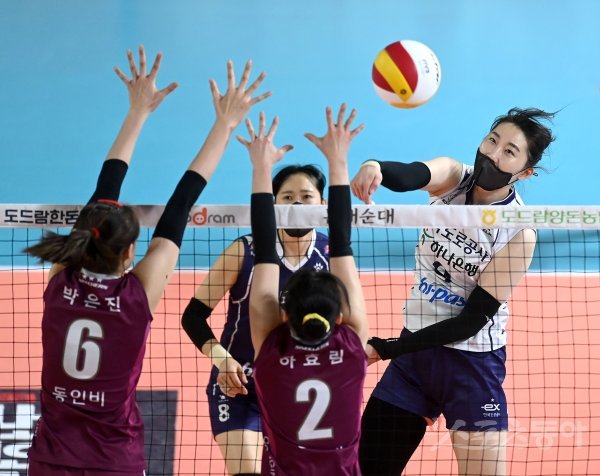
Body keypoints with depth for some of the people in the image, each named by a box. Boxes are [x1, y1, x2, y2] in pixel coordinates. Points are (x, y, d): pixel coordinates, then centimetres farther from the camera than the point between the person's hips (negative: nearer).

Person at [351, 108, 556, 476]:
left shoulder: (519, 234, -18)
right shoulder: (453, 177, -7)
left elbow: (471, 321, -18)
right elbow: (413, 175, -31)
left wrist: (383, 349, -21)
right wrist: (375, 169, -56)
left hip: (472, 361, -5)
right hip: (415, 348, 5)